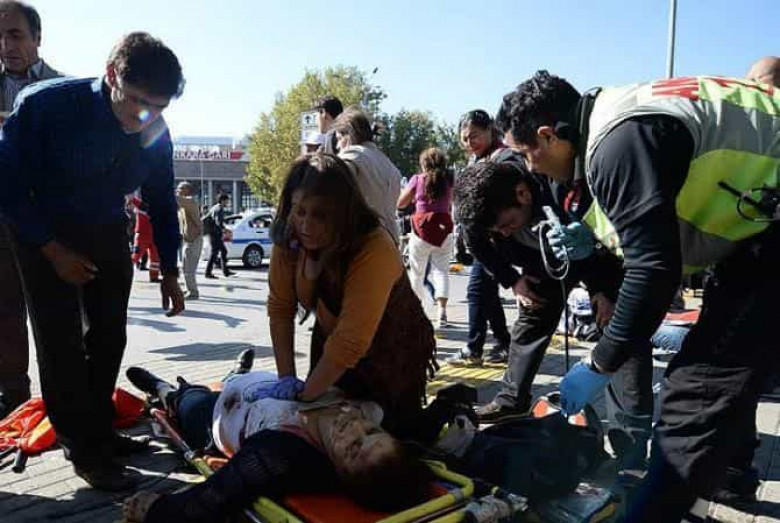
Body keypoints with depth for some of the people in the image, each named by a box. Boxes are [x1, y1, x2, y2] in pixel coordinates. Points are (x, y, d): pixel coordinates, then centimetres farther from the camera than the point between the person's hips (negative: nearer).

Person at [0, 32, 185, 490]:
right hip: (44, 234, -4)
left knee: (109, 336, 8)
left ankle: (99, 430, 24)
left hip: (108, 233, 5)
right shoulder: (45, 104, -26)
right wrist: (53, 250, -18)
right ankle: (85, 449, 6)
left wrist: (169, 272, 0)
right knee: (62, 342, -6)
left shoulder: (155, 134, -13)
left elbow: (162, 203, 0)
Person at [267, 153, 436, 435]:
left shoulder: (375, 250, -36)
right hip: (331, 349, 6)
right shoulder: (288, 239, -17)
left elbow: (351, 342, -36)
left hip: (394, 356, -5)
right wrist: (286, 378, -16)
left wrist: (305, 396, -28)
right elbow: (280, 308, -11)